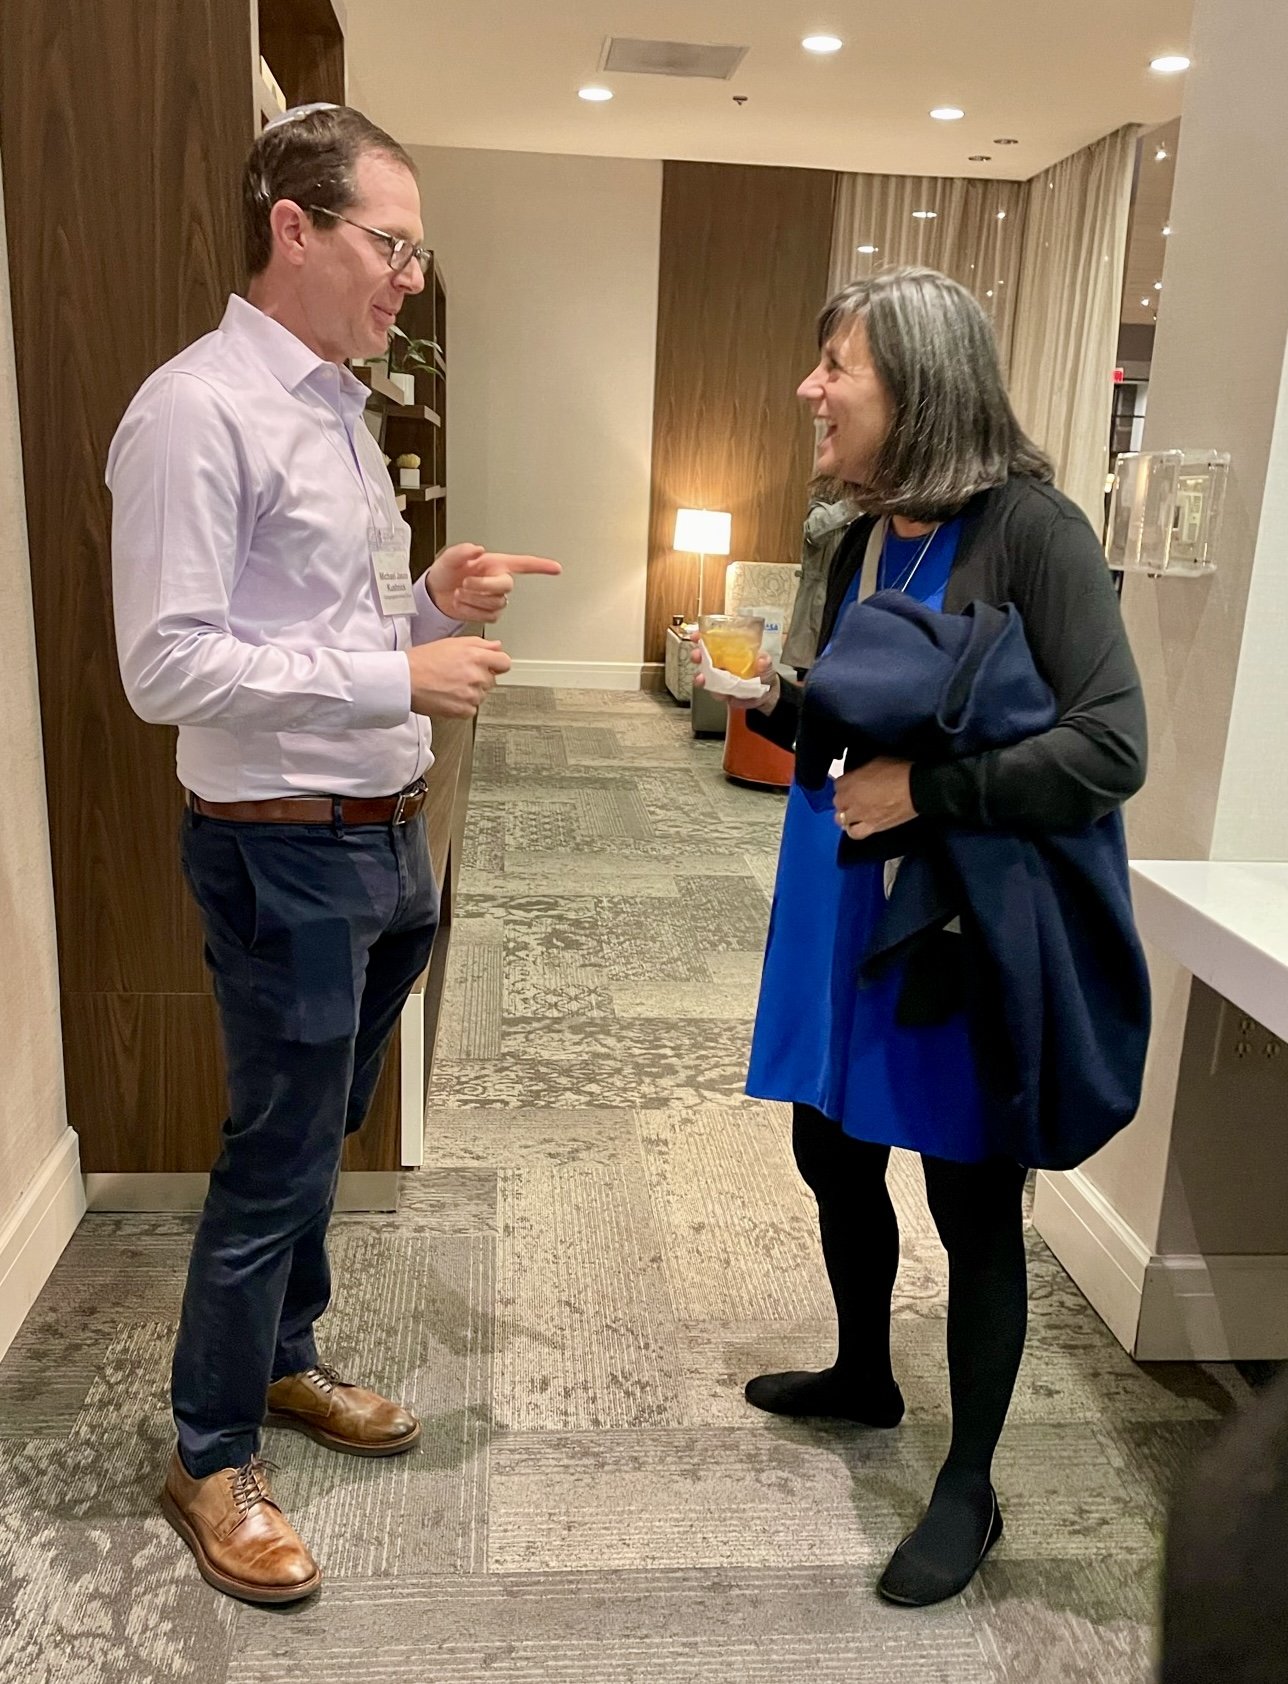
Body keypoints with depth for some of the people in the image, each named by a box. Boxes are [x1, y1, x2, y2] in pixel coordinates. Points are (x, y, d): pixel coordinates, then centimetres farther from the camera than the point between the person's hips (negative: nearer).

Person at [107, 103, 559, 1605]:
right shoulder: (197, 412, -16)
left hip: (384, 837, 9)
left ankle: (284, 1362, 43)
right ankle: (210, 1458, 28)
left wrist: (431, 602, -2)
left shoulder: (338, 409, 12)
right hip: (284, 854, -8)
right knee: (275, 1164, 5)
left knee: (316, 1136, 21)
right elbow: (168, 666, -21)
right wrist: (401, 673, -21)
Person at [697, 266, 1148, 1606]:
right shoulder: (862, 540, 7)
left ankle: (969, 1489, 30)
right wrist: (776, 702, -2)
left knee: (972, 1200, 8)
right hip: (842, 908, 7)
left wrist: (926, 791, -23)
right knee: (833, 1153, 20)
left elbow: (1111, 748, -21)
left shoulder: (1030, 530, -15)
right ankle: (864, 1376, 48)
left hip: (968, 928, -7)